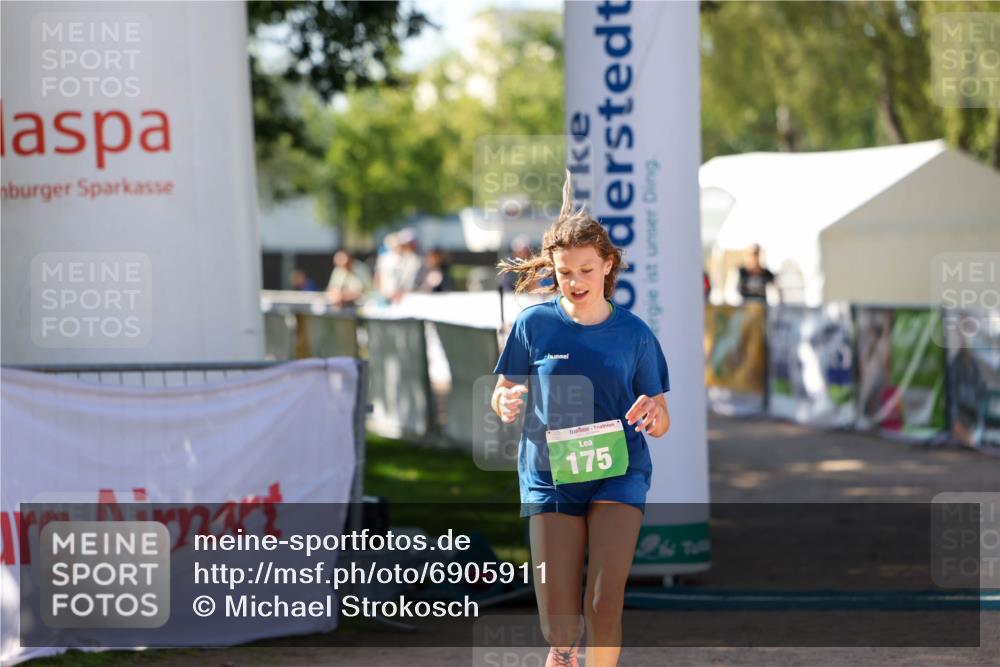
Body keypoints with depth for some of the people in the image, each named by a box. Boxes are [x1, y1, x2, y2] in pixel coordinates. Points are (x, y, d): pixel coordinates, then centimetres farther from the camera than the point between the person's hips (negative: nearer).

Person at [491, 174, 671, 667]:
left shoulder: (634, 334, 1)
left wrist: (653, 416, -18)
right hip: (550, 479, 0)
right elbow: (502, 397, 6)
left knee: (605, 605, -18)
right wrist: (506, 405, -18)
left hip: (619, 477, 0)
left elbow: (660, 422, 6)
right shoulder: (534, 324, -1)